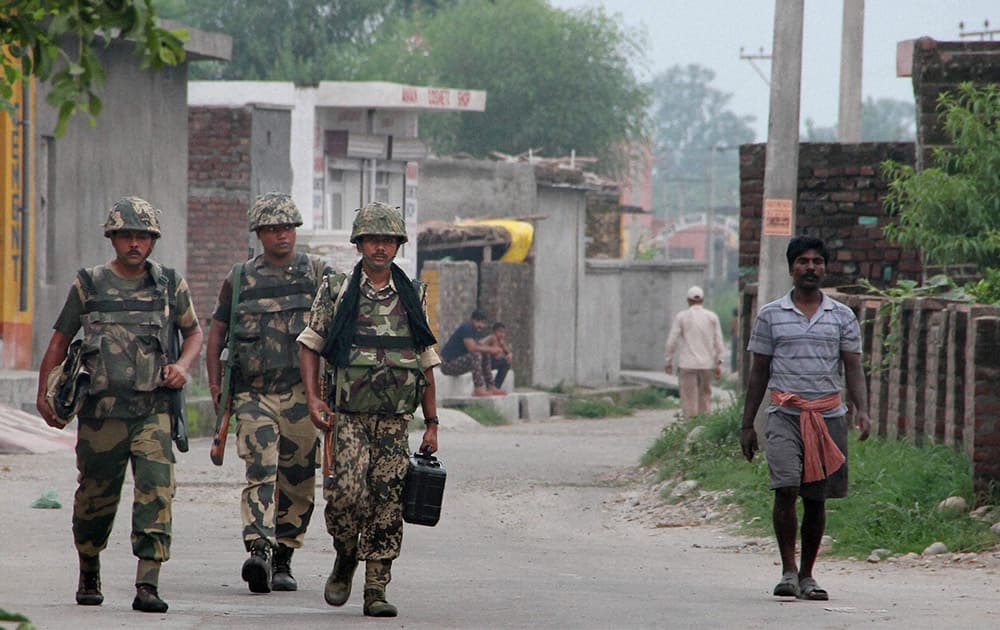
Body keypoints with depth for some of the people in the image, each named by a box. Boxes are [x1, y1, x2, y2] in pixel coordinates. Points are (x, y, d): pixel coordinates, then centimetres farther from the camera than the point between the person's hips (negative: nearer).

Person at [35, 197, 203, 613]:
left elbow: (194, 332, 21)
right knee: (95, 496, 7)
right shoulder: (88, 285, 5)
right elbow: (60, 341, 13)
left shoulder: (170, 285, 8)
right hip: (101, 408, 0)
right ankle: (89, 576, 30)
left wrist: (183, 366, 1)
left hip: (153, 409, 0)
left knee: (156, 490, -15)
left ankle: (147, 586, -17)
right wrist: (44, 394, 7)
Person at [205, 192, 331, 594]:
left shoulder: (318, 273, 8)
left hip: (302, 393, 1)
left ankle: (282, 558, 14)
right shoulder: (240, 280, 11)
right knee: (261, 470, -16)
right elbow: (215, 335, 15)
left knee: (297, 479, 3)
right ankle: (258, 550, -27)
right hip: (253, 393, -1)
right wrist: (215, 386, 5)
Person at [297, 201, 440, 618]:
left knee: (387, 505, -2)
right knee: (347, 490, -17)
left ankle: (376, 591, 4)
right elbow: (310, 345, 9)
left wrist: (432, 422, 13)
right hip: (349, 415, -2)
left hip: (395, 419, 2)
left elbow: (425, 363, 15)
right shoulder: (336, 292, 4)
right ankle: (345, 557, 10)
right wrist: (312, 398, -5)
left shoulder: (414, 298, 11)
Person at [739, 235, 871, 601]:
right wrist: (747, 425, 7)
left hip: (829, 416, 2)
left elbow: (853, 367, 6)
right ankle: (788, 570, -10)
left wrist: (861, 410, -12)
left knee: (816, 498, 4)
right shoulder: (770, 316, 8)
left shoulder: (842, 317, 11)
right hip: (785, 415, -2)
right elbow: (759, 372, 10)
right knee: (786, 490, -17)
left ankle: (806, 576, 13)